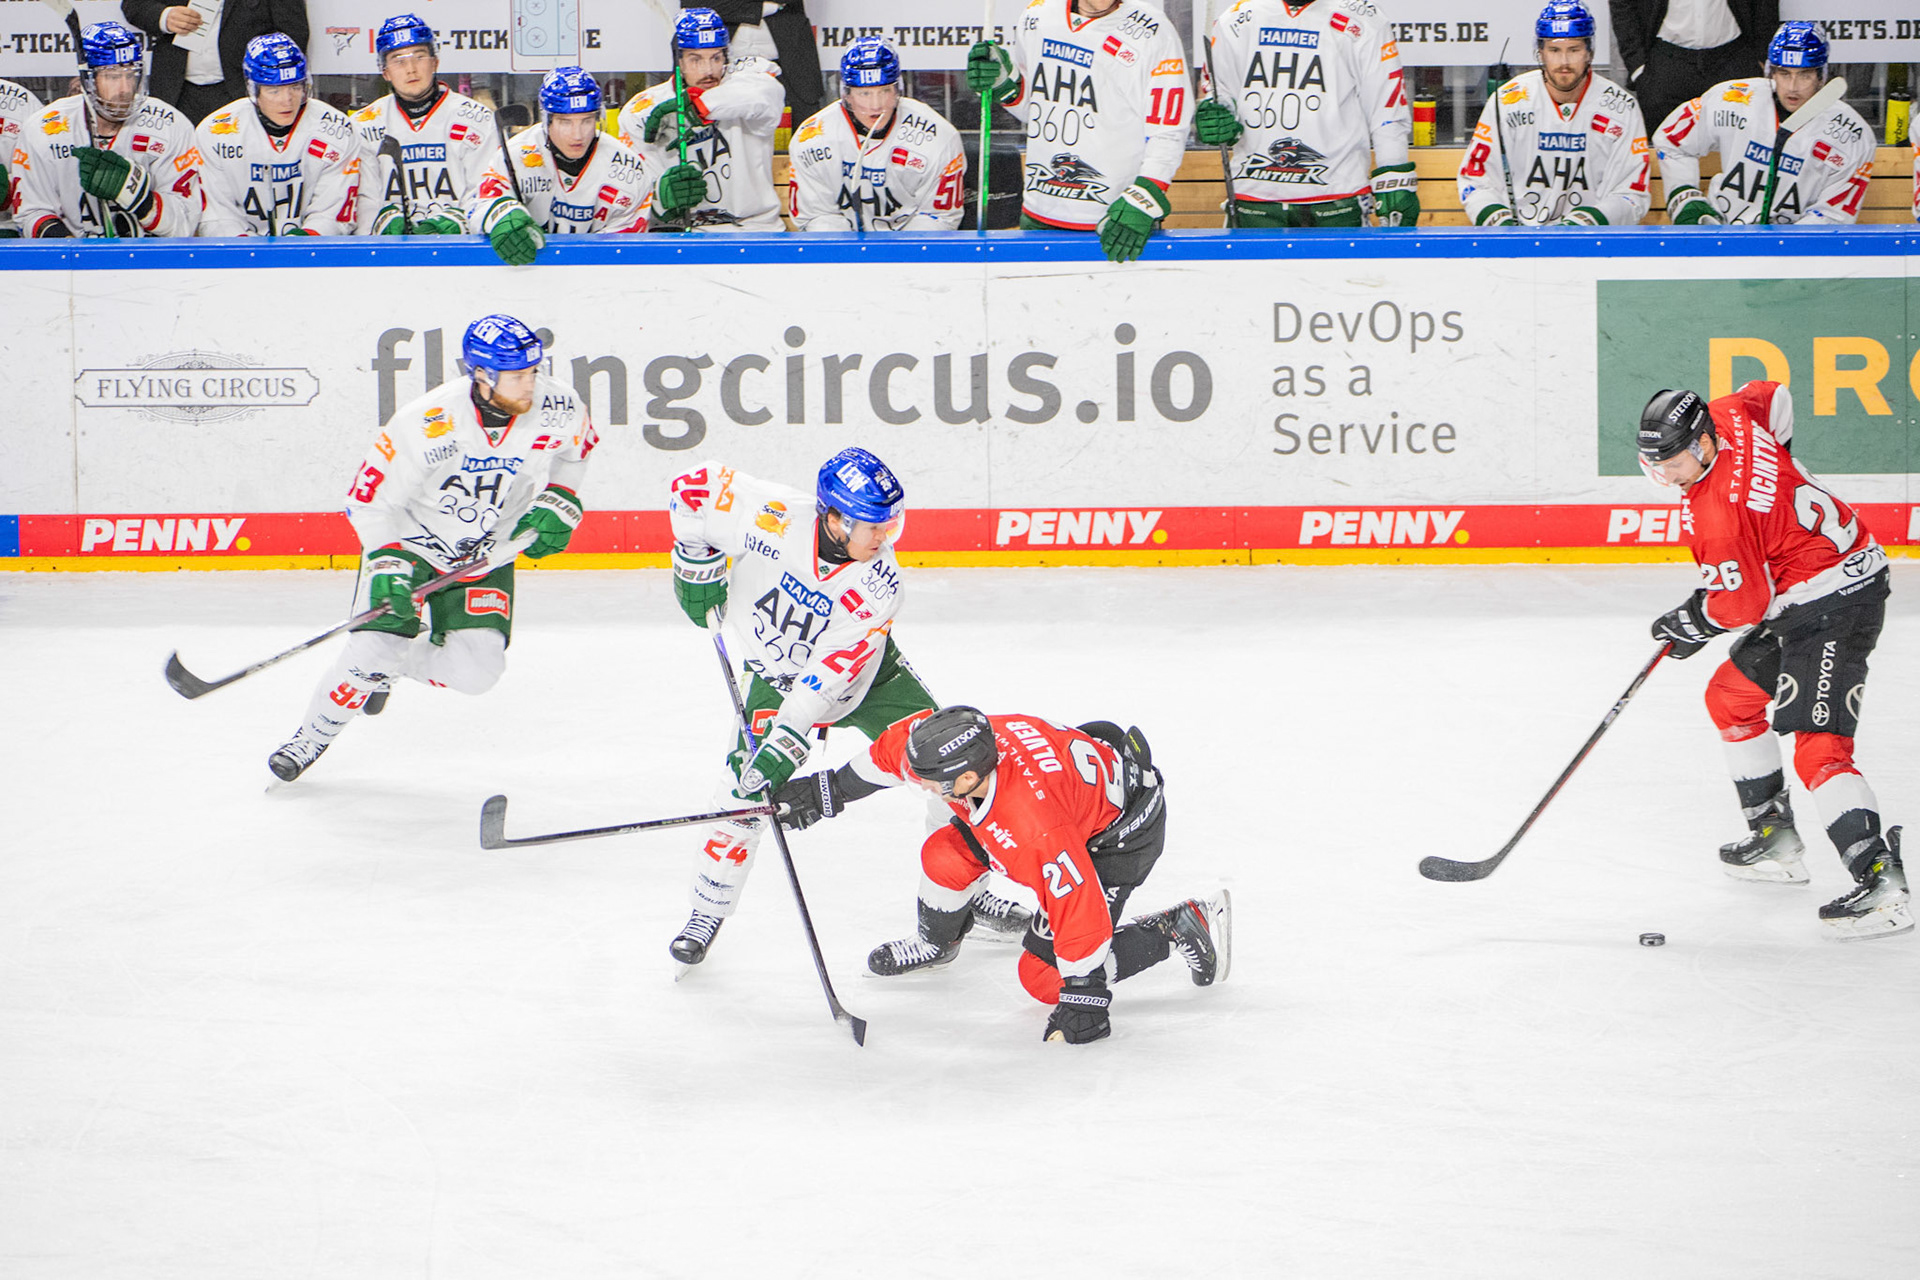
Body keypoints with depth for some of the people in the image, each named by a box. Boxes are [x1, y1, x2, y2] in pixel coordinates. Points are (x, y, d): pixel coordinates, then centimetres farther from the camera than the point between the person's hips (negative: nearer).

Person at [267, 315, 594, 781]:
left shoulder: (556, 408, -20)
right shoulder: (425, 425, -31)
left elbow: (577, 446, 7)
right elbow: (369, 499, -20)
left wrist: (557, 504, -6)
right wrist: (388, 567, -30)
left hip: (487, 550, 3)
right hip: (408, 537, -3)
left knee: (476, 670, -14)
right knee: (375, 648, -18)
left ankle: (394, 665, 17)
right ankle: (312, 738, 8)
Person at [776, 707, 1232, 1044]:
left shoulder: (1035, 831, -43)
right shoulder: (955, 739, -23)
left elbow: (1078, 907, -36)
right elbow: (891, 752, 0)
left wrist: (1083, 997, -28)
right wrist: (829, 790, 8)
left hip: (1119, 837, -8)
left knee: (1044, 976, -6)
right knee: (946, 856, -1)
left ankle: (1187, 927, 0)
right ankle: (937, 944, 31)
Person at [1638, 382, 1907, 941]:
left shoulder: (1717, 513, -26)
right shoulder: (1730, 416, -2)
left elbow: (1743, 604, -17)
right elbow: (1773, 396, 21)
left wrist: (1691, 621, 1)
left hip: (1833, 607, -11)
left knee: (1819, 747, -21)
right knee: (1729, 696, 23)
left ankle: (1881, 882, -30)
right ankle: (1775, 839, 30)